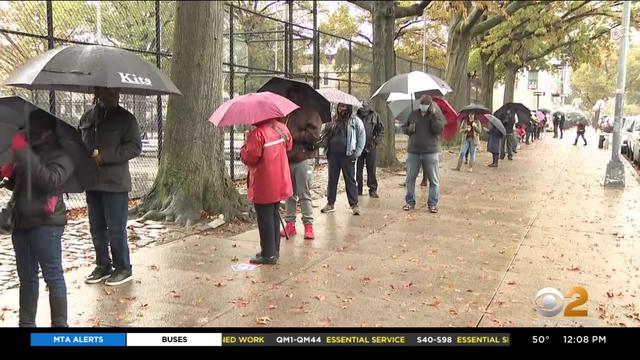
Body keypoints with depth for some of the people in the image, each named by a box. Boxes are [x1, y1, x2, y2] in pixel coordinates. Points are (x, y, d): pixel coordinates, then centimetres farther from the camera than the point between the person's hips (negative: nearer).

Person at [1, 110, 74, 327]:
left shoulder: (60, 156, -5)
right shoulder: (29, 153, 16)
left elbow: (51, 181, -23)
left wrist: (24, 153, -24)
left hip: (45, 223, -7)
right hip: (22, 221, 8)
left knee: (53, 276, -3)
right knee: (26, 277, 14)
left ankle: (59, 324, 3)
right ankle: (26, 322, 25)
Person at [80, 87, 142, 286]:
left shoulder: (125, 118, -4)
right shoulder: (87, 117, 11)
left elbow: (135, 147, -13)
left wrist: (103, 157, -18)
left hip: (115, 183, -5)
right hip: (92, 182, 6)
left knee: (116, 228, -1)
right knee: (97, 228, 13)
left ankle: (123, 269, 13)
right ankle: (103, 266, 28)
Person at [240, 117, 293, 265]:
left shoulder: (257, 133, -22)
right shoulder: (282, 128, 3)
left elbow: (249, 158, -21)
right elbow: (288, 146, 17)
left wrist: (244, 149, -1)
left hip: (264, 187, -8)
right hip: (280, 184, 8)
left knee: (265, 218, 1)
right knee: (274, 216, 17)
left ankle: (268, 255, 6)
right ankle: (274, 250, 26)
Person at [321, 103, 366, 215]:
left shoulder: (355, 121, -1)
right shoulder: (334, 120, 10)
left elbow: (362, 137, 0)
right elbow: (327, 135, 16)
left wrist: (356, 153, -6)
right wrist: (327, 150, 4)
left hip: (347, 156, -4)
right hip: (333, 155, 4)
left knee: (350, 180, 2)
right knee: (332, 180, 9)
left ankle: (354, 205, 8)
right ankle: (330, 203, 19)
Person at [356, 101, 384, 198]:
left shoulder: (374, 116, 2)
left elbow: (381, 129, 9)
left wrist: (376, 140, 0)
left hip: (370, 147, 0)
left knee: (371, 170, 4)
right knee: (358, 170, 6)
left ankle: (373, 189, 11)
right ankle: (358, 189, 16)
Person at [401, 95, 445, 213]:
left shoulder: (437, 114, -1)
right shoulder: (413, 114, 9)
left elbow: (439, 129, -16)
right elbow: (404, 127, 18)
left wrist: (433, 114, -20)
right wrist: (409, 129, -4)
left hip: (430, 152, -3)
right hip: (413, 151, 3)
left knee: (434, 180, 2)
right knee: (410, 178, 7)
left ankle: (432, 203, 10)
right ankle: (410, 201, 18)